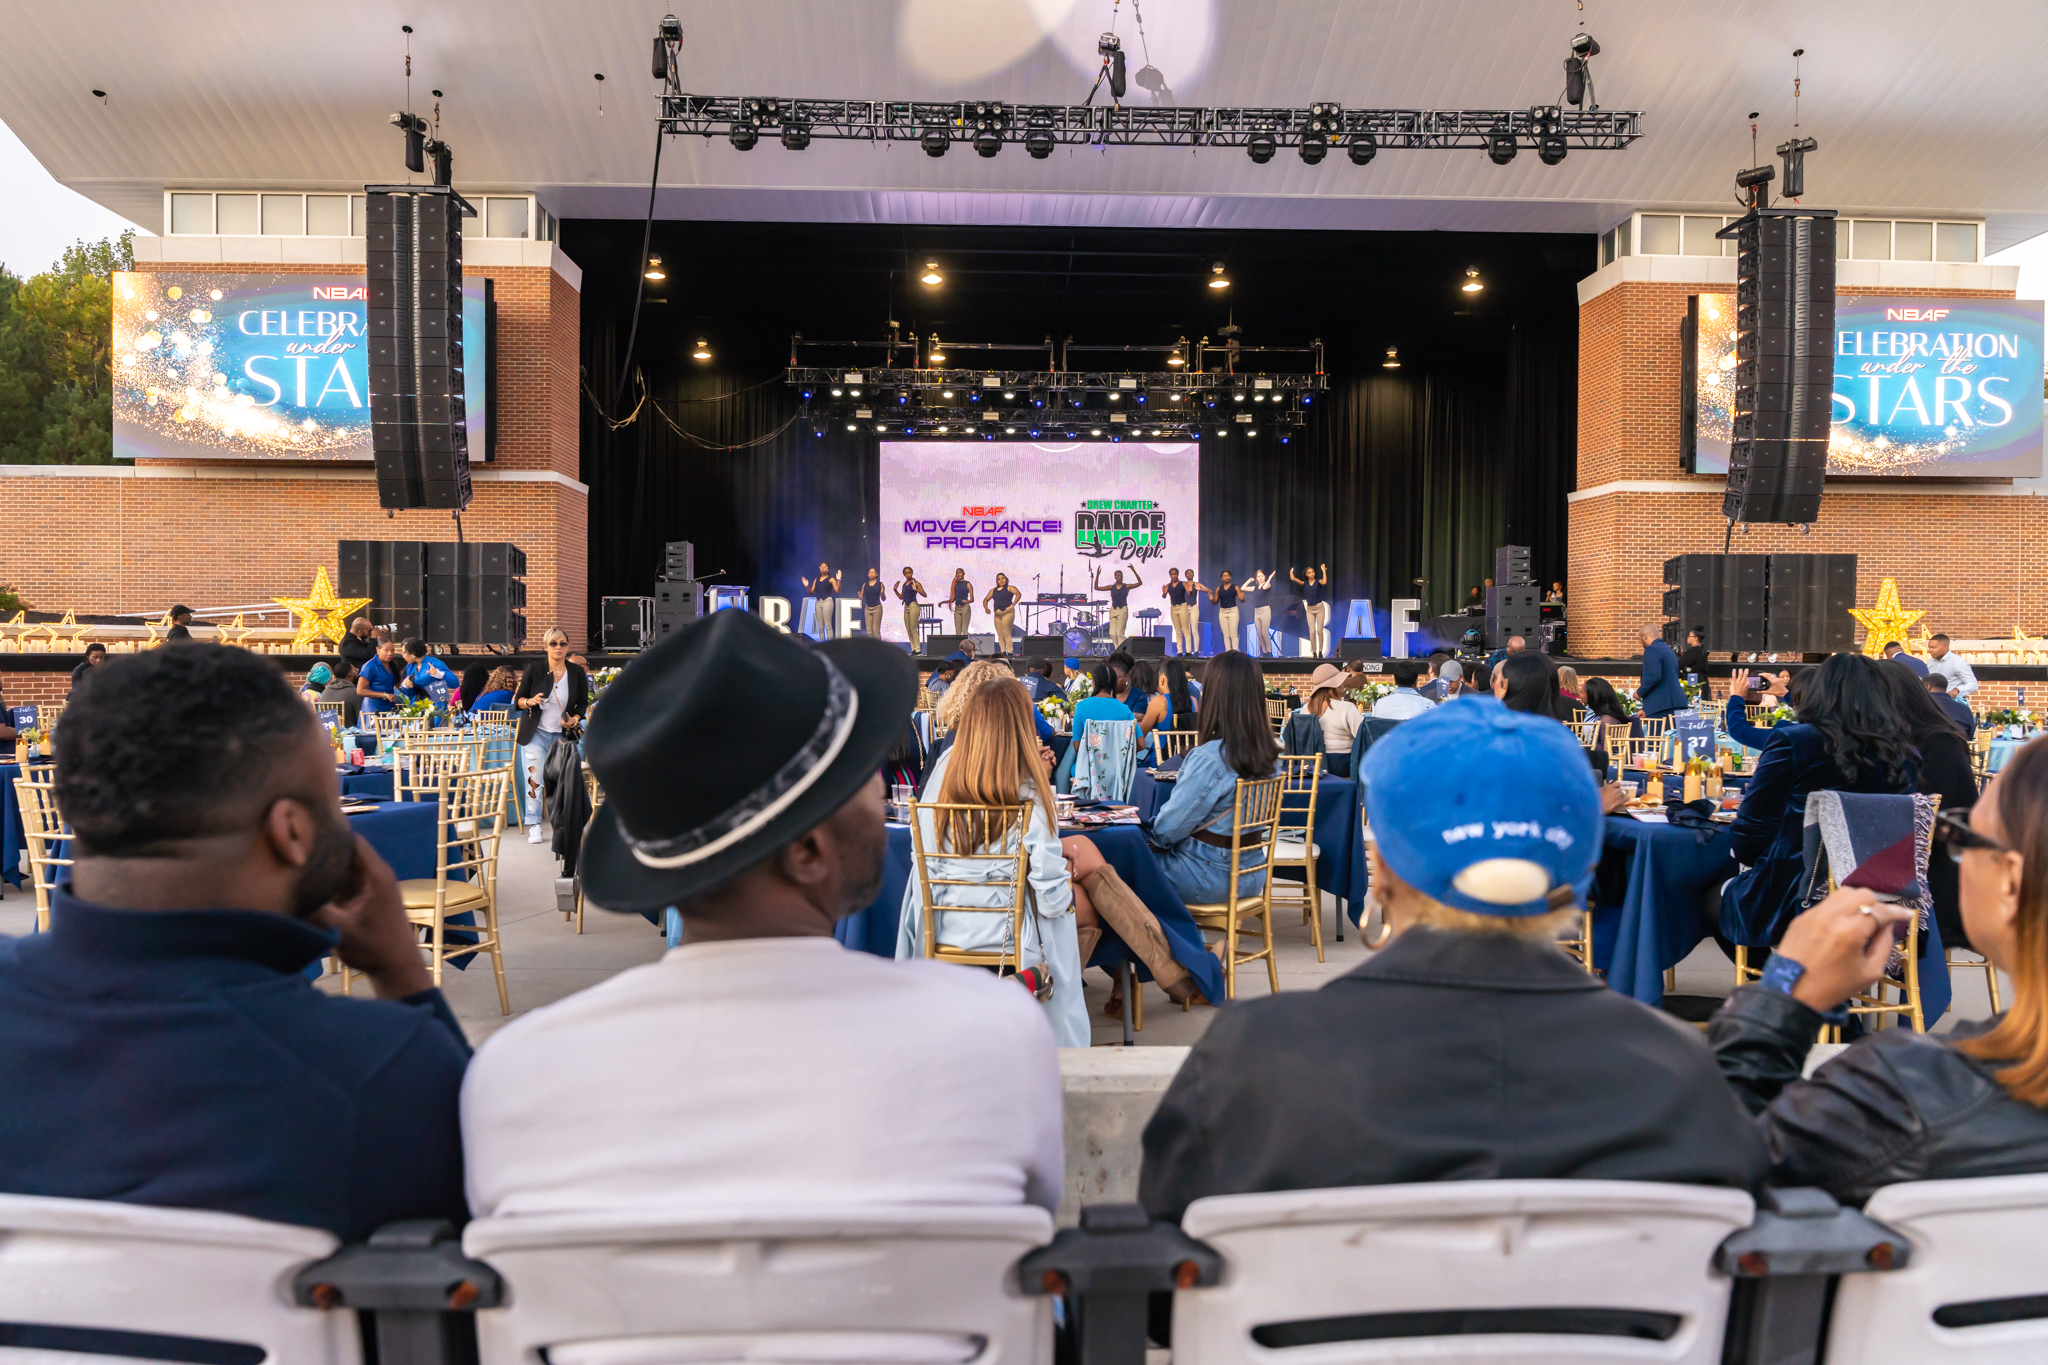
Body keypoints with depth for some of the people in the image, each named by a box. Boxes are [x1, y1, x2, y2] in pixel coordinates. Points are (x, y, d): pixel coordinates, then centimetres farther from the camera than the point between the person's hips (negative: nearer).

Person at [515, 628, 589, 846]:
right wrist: (529, 702, -22)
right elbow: (518, 699, 1)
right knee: (534, 779, -7)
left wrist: (575, 719, -10)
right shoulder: (534, 668, -5)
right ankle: (533, 825, 2)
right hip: (536, 733, -2)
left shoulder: (577, 672, 1)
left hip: (563, 734, 2)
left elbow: (583, 703, 9)